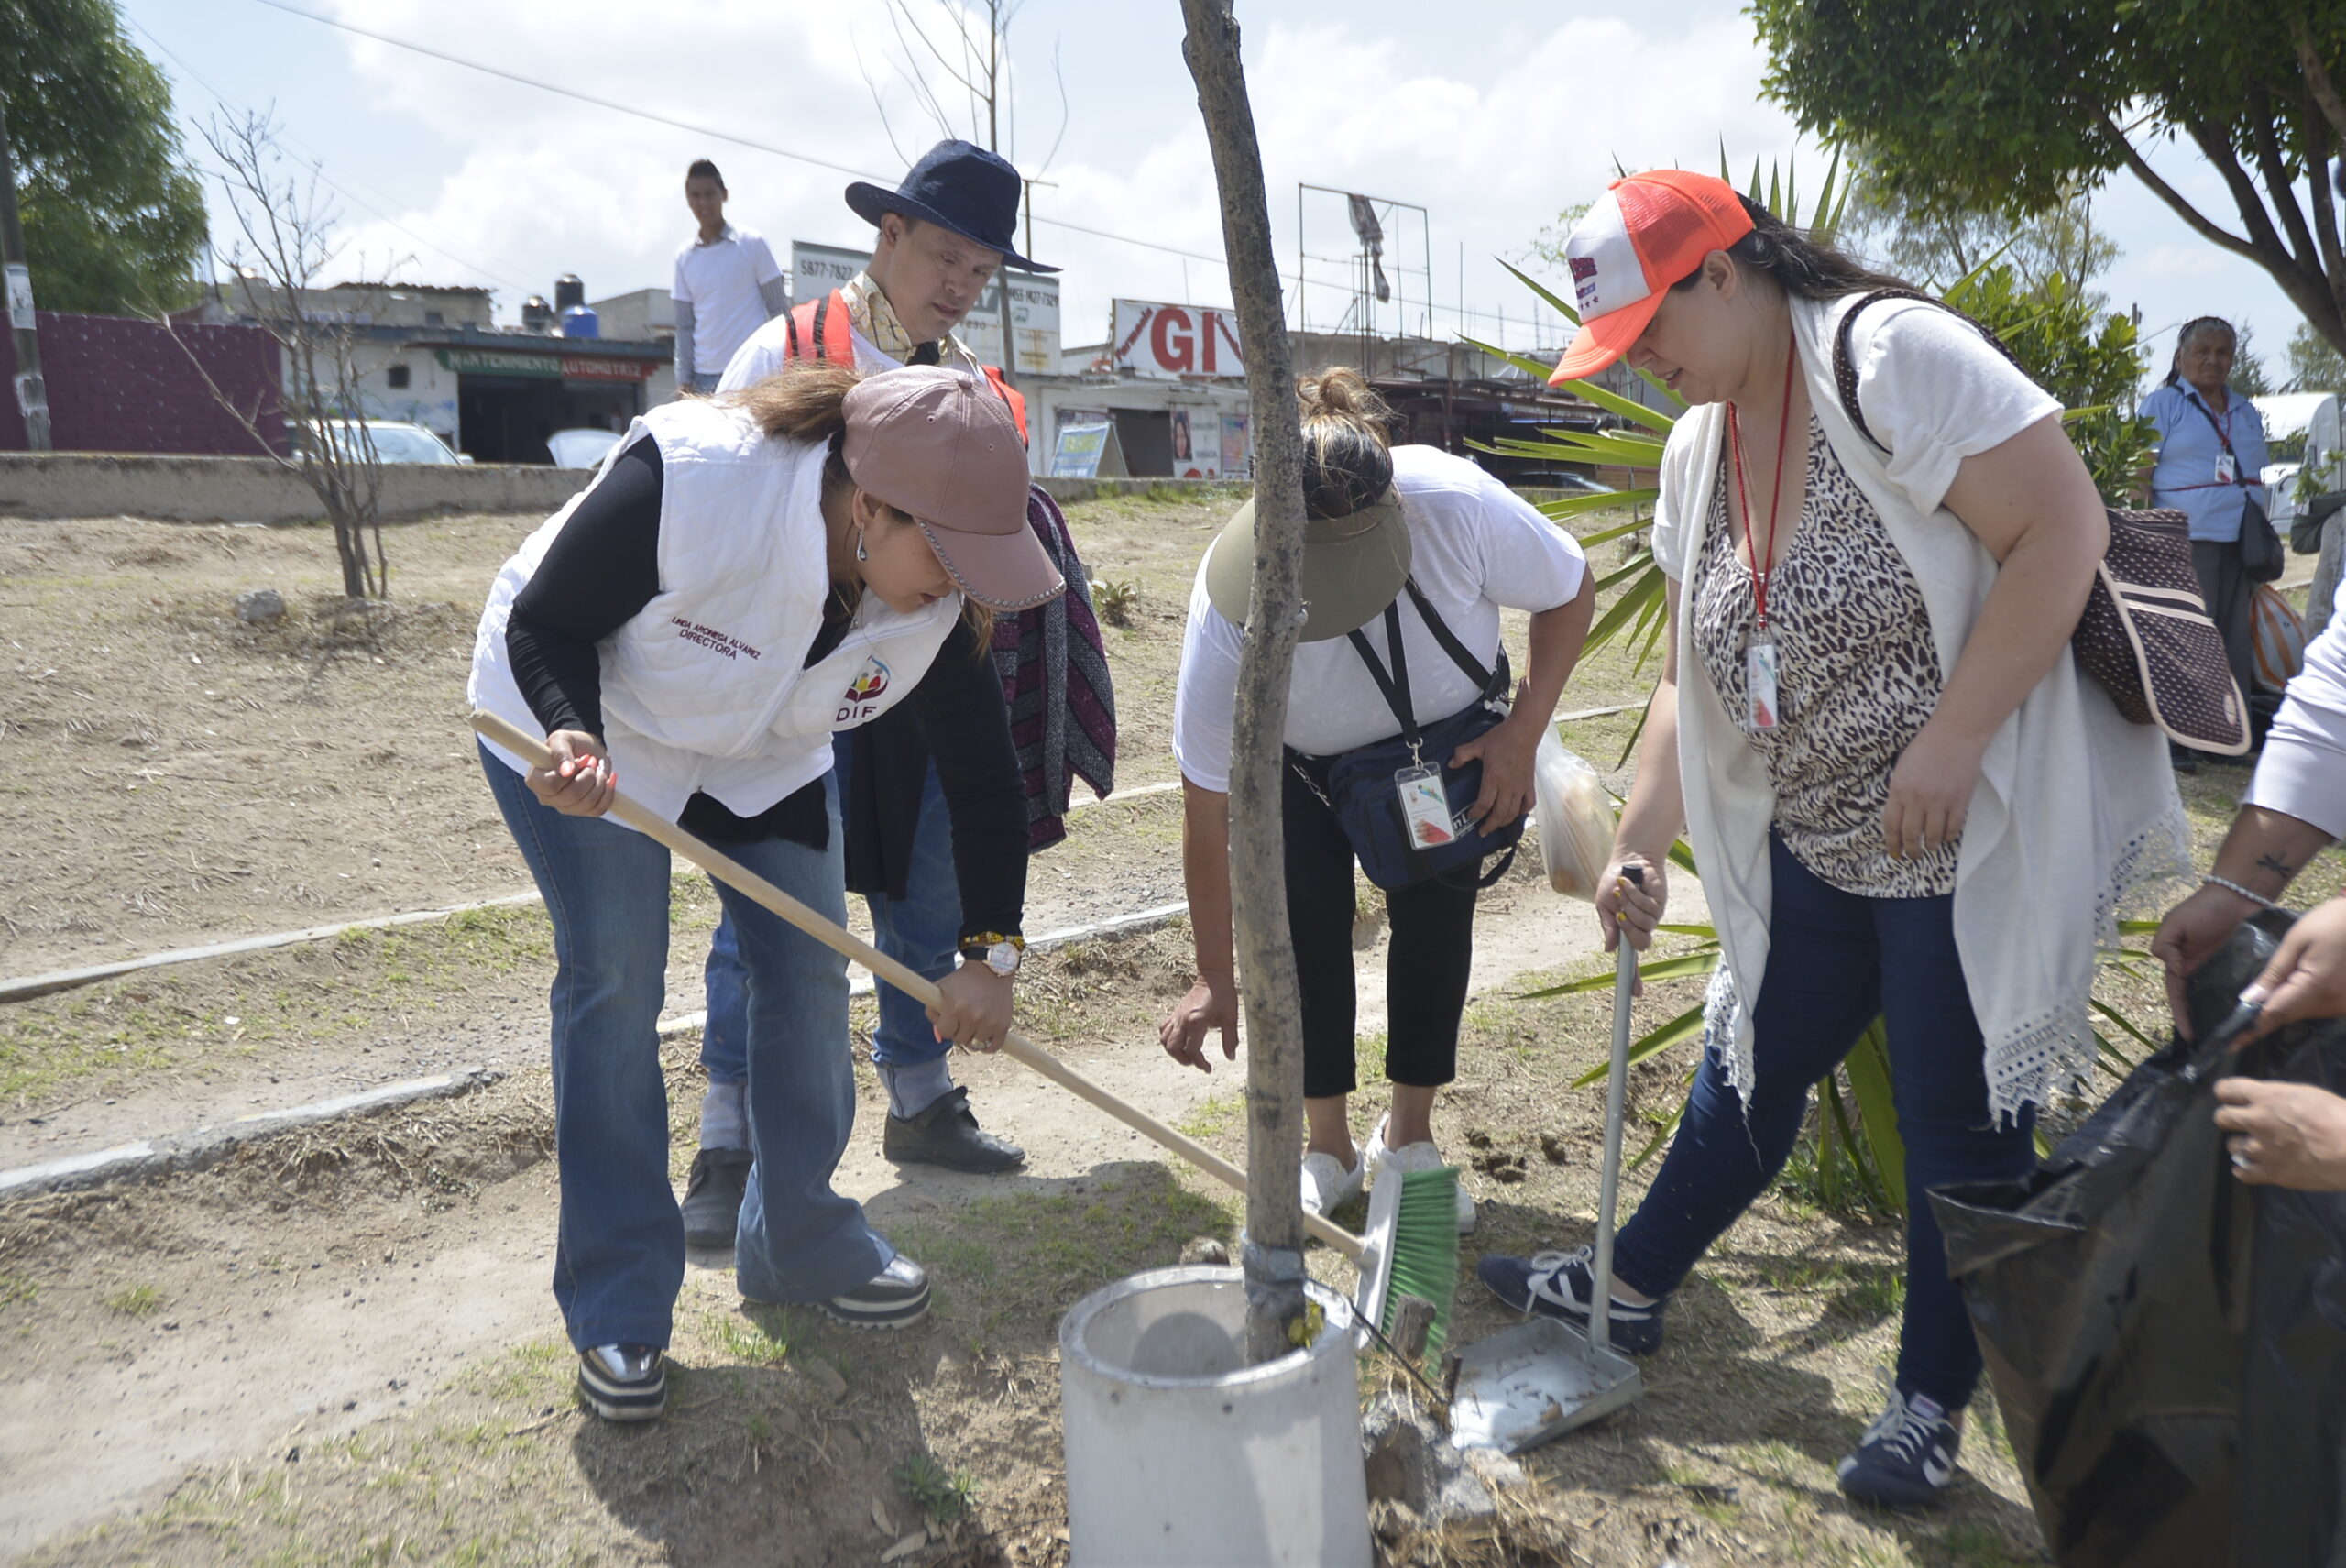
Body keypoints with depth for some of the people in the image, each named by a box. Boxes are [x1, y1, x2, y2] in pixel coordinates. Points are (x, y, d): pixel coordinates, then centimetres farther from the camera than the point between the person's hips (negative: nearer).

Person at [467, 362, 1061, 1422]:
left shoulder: (934, 601, -22)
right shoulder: (682, 479, -37)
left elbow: (984, 773, -12)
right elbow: (543, 623, -24)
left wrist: (989, 952, -17)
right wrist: (574, 736, -44)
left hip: (764, 756, 5)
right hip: (572, 723, -4)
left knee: (809, 974, 0)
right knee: (614, 981, -9)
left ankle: (802, 1248, 21)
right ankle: (617, 1312, 5)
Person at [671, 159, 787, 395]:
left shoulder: (752, 244, 1)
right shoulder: (684, 256, 11)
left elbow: (780, 311, 1)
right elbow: (684, 326, 13)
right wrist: (684, 379, 4)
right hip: (704, 377, 4)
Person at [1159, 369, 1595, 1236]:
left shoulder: (1457, 501, -39)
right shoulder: (1228, 604, -38)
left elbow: (1571, 591, -15)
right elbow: (1208, 807, -29)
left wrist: (1524, 733, -22)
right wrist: (1215, 978, -23)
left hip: (1450, 743, 1)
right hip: (1303, 764, -1)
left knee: (1435, 920, -3)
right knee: (1306, 929, -8)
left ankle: (1409, 1134, 16)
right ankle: (1328, 1147, 10)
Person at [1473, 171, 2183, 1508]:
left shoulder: (1896, 359, -18)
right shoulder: (1701, 452, 6)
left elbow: (2063, 526, -23)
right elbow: (1694, 678, 10)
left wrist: (1946, 745, -26)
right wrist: (1641, 844, 6)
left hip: (1973, 841, -7)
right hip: (1811, 846, 7)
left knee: (1961, 1121, 6)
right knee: (1753, 1067, 20)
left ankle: (1936, 1399, 27)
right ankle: (1635, 1287, 38)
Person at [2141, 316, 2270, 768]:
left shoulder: (2246, 411, 20)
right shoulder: (2162, 404, 1)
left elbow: (2254, 478, 24)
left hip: (2242, 543, 7)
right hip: (2188, 540, -6)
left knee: (2237, 641, 7)